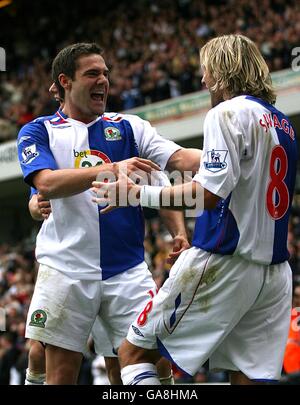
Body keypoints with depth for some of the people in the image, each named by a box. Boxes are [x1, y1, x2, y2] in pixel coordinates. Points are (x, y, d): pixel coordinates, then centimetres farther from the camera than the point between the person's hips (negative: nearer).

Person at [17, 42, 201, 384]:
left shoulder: (129, 127, 14)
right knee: (61, 373, -1)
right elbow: (47, 183, -13)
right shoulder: (39, 132, 6)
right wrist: (111, 169, -25)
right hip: (66, 269, -2)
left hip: (129, 269, 2)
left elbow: (179, 158, 0)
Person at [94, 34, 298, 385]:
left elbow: (210, 194, -19)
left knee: (133, 352, 2)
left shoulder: (228, 113, -9)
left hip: (222, 261, -8)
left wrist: (137, 193, -12)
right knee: (248, 376, 5)